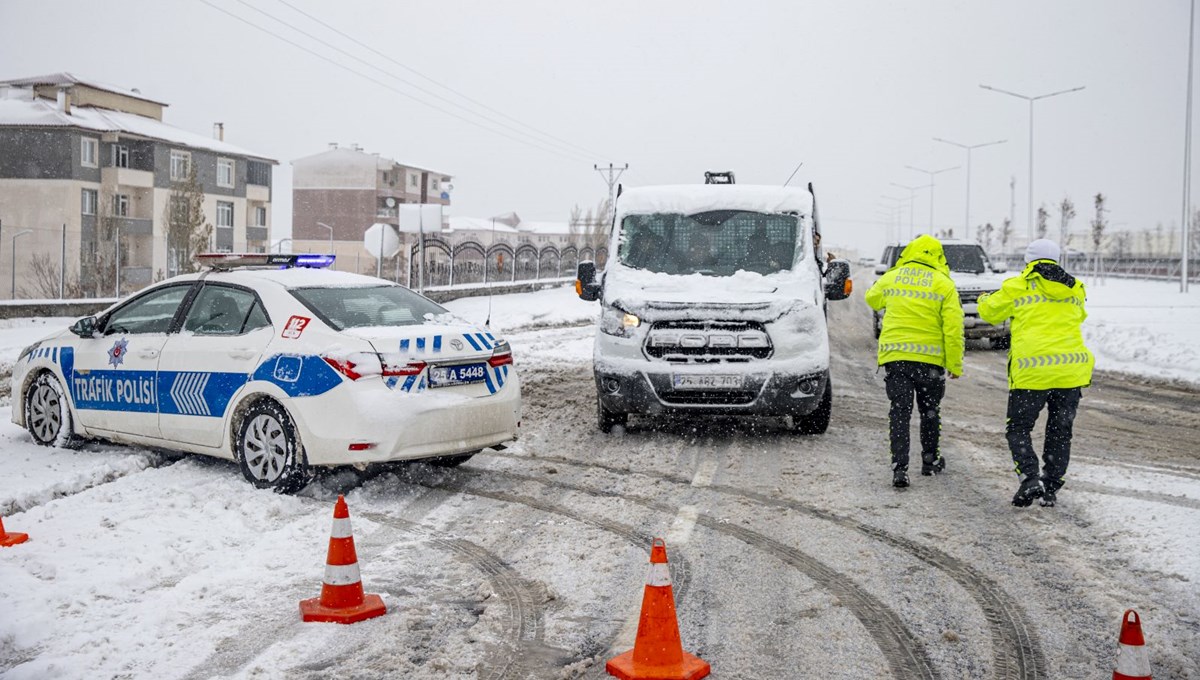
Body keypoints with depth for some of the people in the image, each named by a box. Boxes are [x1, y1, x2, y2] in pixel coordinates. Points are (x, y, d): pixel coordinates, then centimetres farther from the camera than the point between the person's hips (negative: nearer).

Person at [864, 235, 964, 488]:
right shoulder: (944, 285, -3)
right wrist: (955, 364, -2)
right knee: (929, 410, 17)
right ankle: (930, 460, 30)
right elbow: (953, 329, -8)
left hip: (894, 355, 1)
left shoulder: (891, 277, 3)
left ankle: (900, 468, -7)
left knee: (899, 411, 1)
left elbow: (872, 299, 25)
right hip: (930, 358, -1)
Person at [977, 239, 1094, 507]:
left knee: (1018, 428, 8)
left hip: (1032, 370, -4)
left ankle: (1030, 478, -11)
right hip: (1072, 369, 4)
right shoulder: (1075, 288, 13)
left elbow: (990, 312, 13)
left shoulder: (1017, 286, 0)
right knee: (1060, 432, 15)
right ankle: (1051, 488, 16)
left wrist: (984, 299, 36)